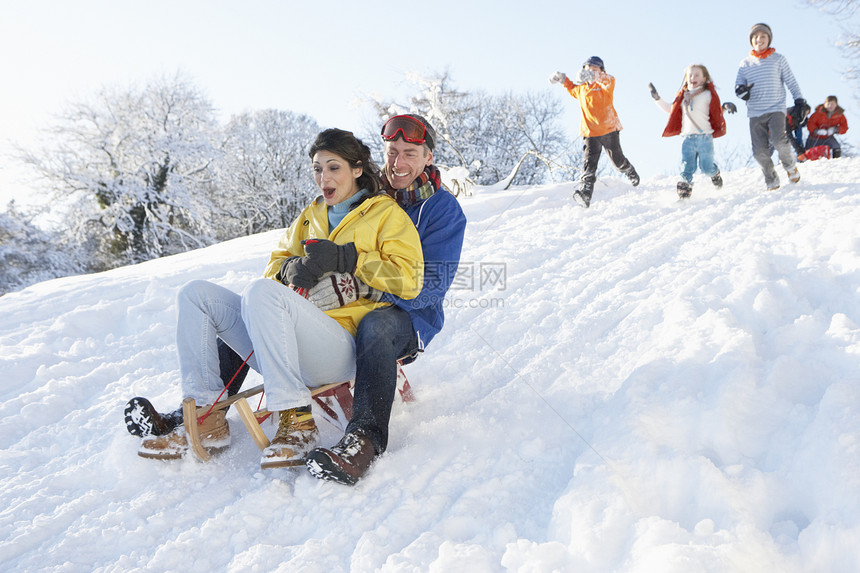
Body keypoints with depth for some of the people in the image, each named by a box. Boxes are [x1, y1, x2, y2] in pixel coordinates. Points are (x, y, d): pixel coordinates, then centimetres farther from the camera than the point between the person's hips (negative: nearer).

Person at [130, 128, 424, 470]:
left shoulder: (387, 214, 7)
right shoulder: (310, 217, 26)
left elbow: (409, 279, -7)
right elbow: (275, 264, 23)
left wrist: (345, 258, -13)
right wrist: (291, 268, -1)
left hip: (341, 349, -7)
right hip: (290, 350, 7)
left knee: (261, 291, -32)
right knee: (195, 294, -2)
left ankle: (297, 421, -31)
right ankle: (206, 419, -9)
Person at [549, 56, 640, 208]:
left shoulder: (606, 85, -3)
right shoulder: (581, 88, 13)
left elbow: (609, 80, -29)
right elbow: (573, 90, 38)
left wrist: (593, 76, -47)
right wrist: (563, 79, 23)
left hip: (609, 130, -2)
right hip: (590, 132, 2)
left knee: (618, 160, 14)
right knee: (589, 163, -17)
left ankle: (631, 173, 47)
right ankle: (585, 193, -30)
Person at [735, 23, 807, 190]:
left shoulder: (778, 59, 9)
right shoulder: (745, 63, 11)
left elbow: (791, 81, 12)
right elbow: (739, 84, 10)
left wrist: (799, 100, 5)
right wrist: (741, 90, -13)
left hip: (776, 109, -2)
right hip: (755, 113, 2)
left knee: (778, 140, -24)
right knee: (760, 151, -6)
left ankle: (790, 165, 7)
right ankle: (772, 182, 13)